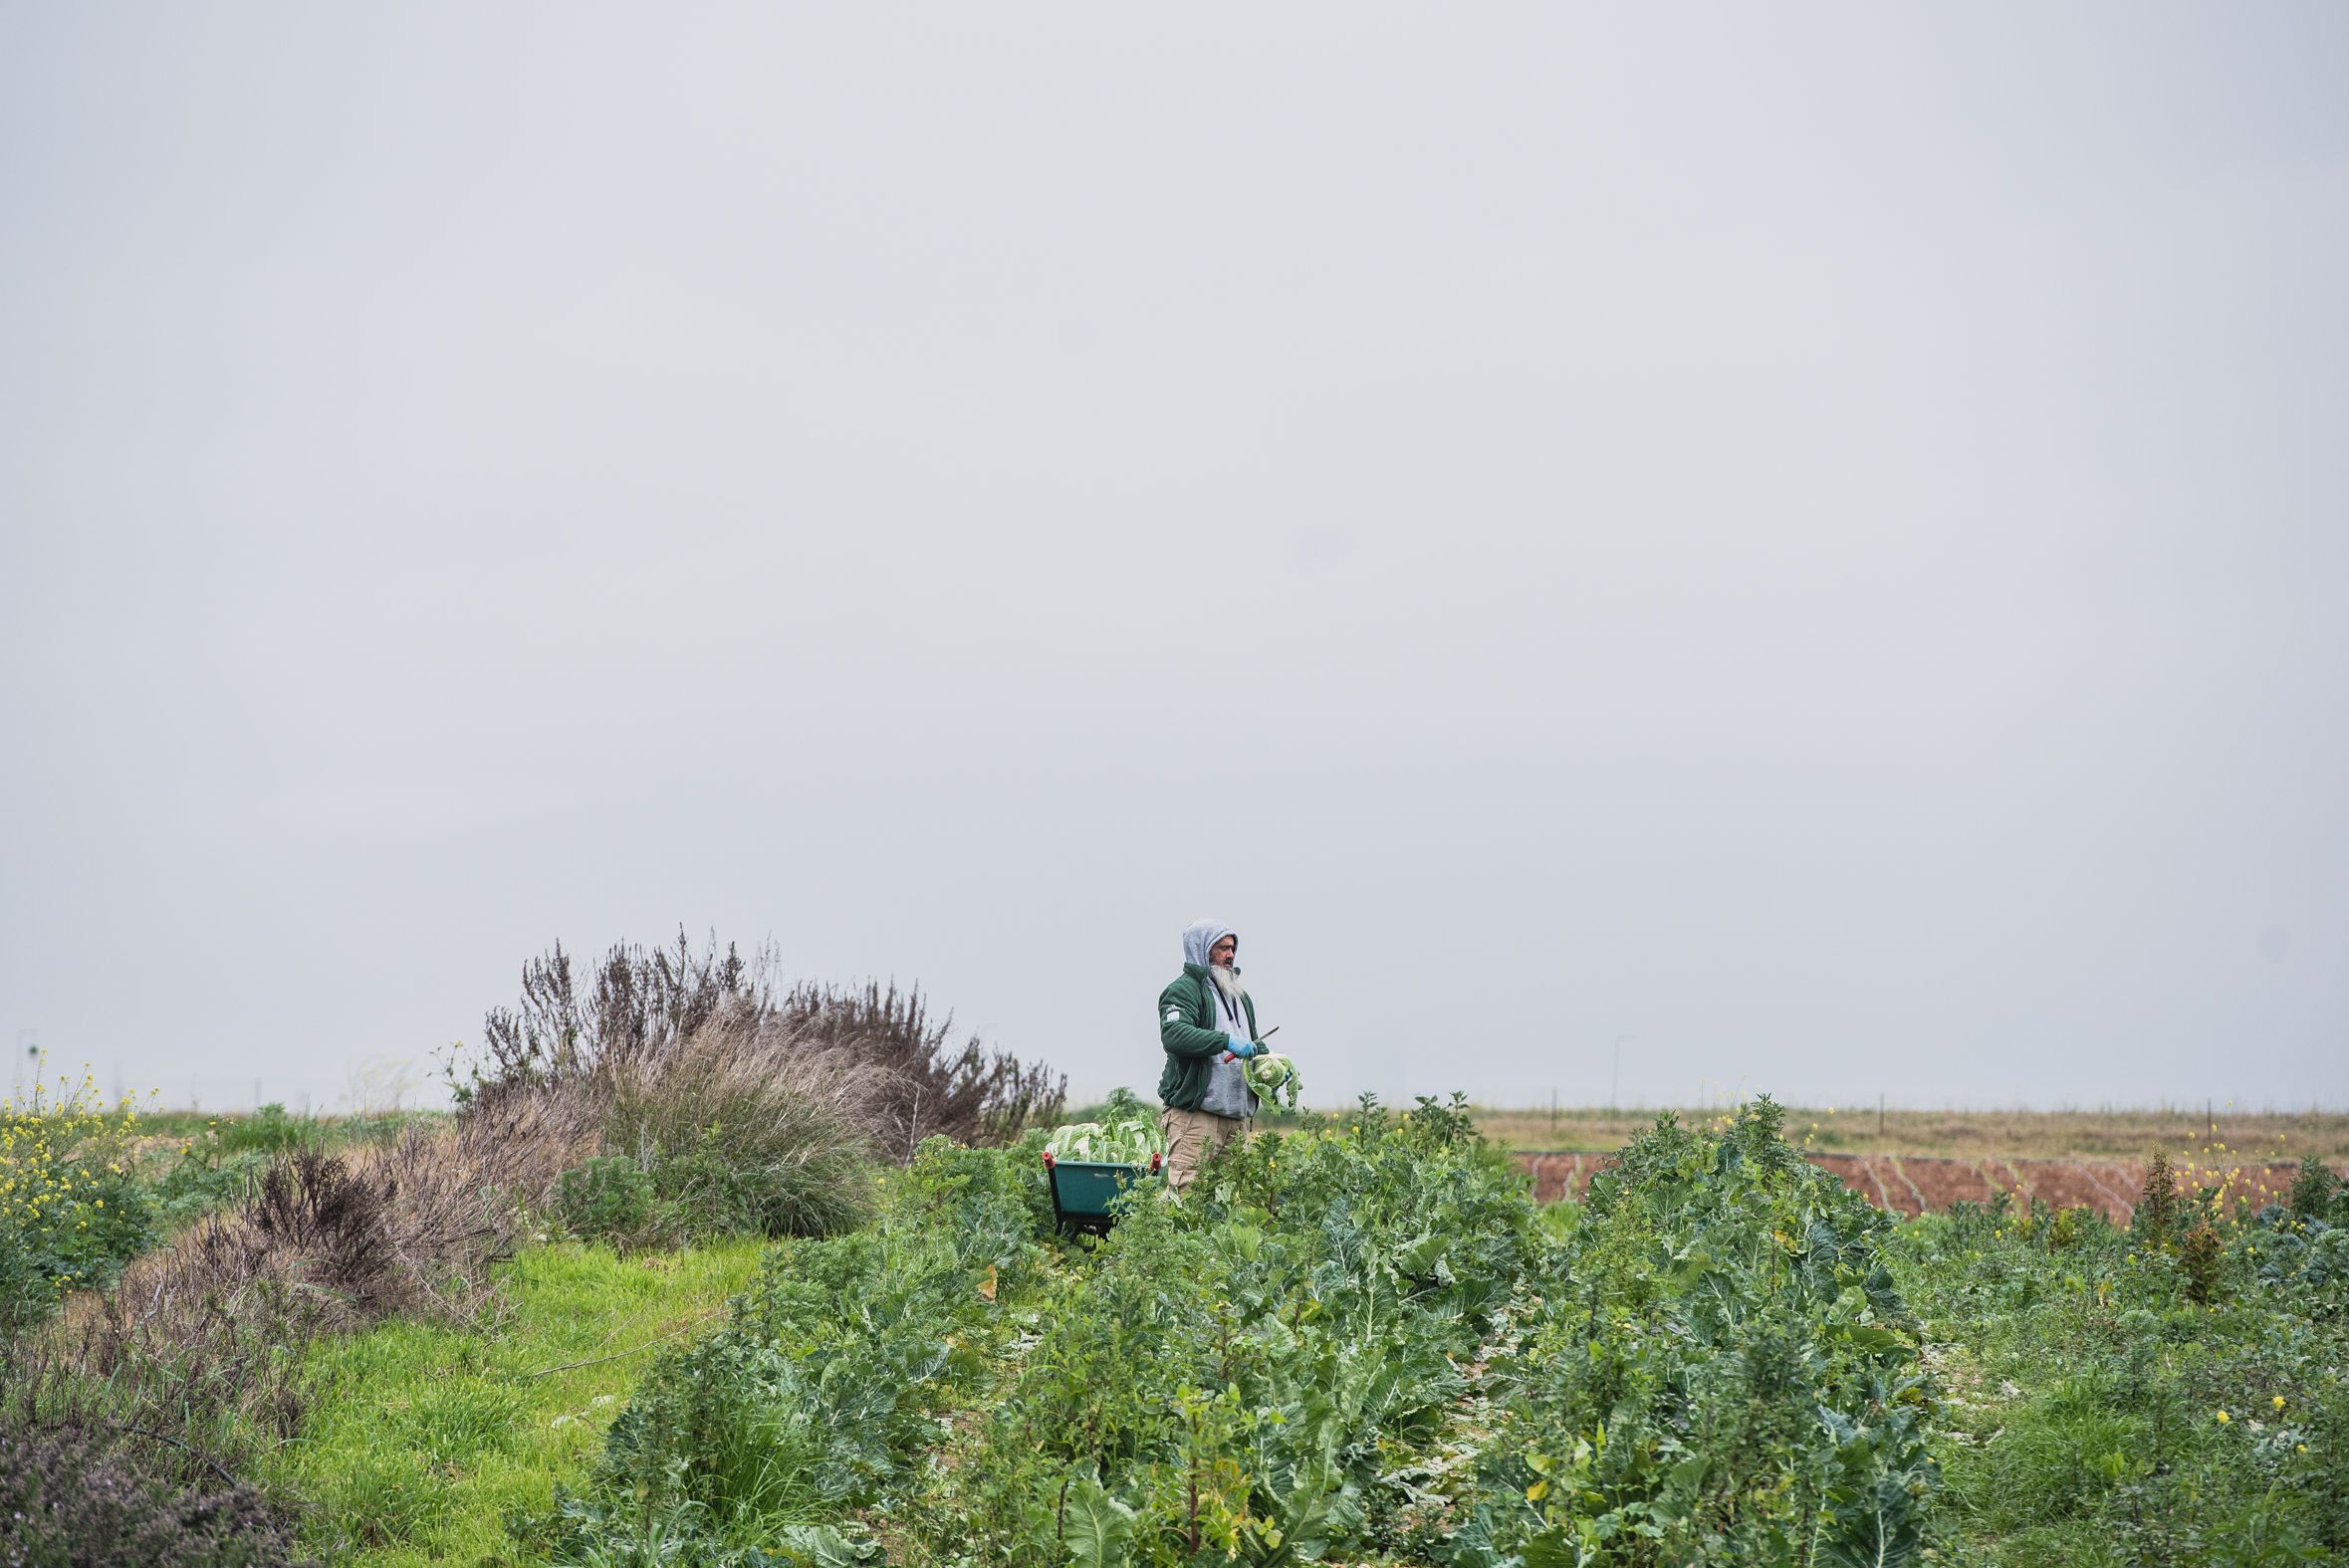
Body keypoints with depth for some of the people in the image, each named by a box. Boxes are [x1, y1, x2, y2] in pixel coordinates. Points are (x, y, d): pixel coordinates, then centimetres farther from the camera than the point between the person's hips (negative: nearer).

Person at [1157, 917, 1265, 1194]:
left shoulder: (1240, 995, 25)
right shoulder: (1184, 989, -4)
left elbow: (1253, 1044, 35)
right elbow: (1173, 1034, -21)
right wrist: (1226, 1041, -27)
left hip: (1237, 1116, 8)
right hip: (1194, 1112, -8)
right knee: (1187, 1190, -16)